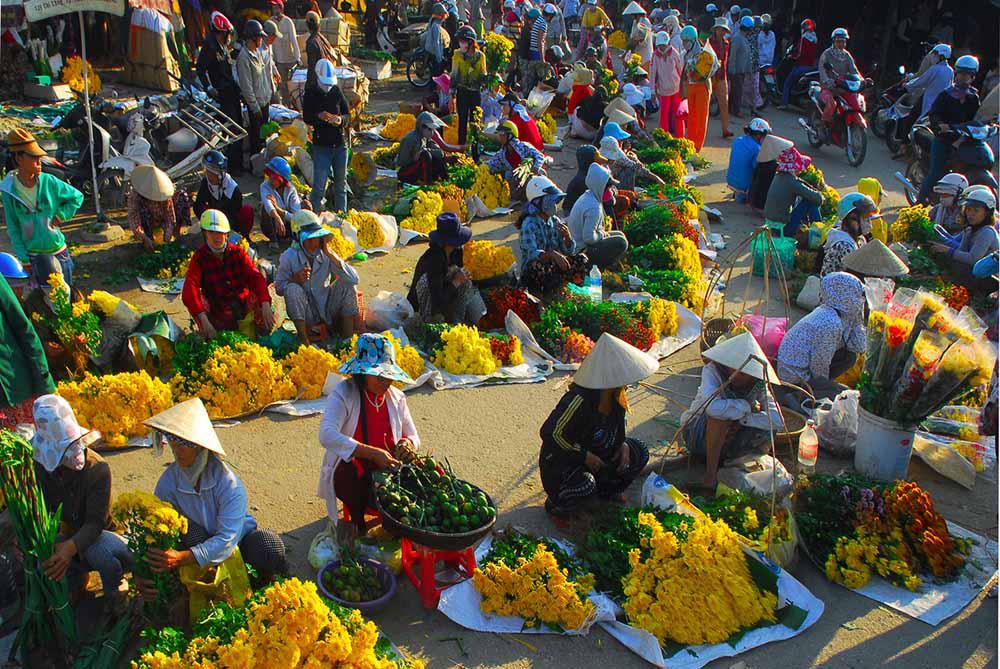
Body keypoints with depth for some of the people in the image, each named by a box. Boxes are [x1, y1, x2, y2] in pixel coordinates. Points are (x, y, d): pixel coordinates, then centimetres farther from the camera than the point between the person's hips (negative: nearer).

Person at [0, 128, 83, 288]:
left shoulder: (49, 182, -11)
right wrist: (24, 258, -5)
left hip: (59, 250, 1)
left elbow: (77, 197, 5)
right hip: (34, 256, -1)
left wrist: (60, 215, -8)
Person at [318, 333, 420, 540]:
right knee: (347, 467, -37)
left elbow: (413, 436, 14)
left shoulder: (396, 397, 5)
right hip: (350, 476, -3)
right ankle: (356, 521, -6)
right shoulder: (343, 393, -12)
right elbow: (327, 435, -28)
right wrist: (372, 453, -37)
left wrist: (408, 444, -14)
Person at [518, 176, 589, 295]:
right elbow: (532, 253, -31)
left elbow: (568, 251, 7)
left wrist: (567, 236, -14)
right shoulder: (529, 224, -16)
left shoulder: (555, 221, 5)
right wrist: (552, 254, -47)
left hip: (552, 264, 6)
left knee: (581, 260, -12)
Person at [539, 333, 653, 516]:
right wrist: (584, 455, -23)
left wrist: (623, 444, -7)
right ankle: (555, 505, -3)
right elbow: (549, 433, -29)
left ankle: (607, 490, 19)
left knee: (639, 453, -3)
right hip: (561, 459, -8)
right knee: (584, 485, -36)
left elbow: (619, 425, 14)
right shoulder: (580, 400, -33)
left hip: (599, 452, 8)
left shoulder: (616, 396, -7)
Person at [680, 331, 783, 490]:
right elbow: (713, 407, -42)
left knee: (768, 427, -20)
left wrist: (741, 419, -30)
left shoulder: (759, 384, -12)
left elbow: (778, 421, -23)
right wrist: (747, 406, -28)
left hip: (729, 436, 4)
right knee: (721, 414, -35)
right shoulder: (712, 370, -22)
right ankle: (710, 474, -25)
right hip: (699, 433, -4)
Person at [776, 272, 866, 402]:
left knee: (850, 356, 10)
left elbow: (859, 346, 6)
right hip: (796, 375, -10)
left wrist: (856, 321, -2)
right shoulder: (831, 324, -27)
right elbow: (819, 364, -20)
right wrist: (825, 384, -4)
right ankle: (798, 395, -11)